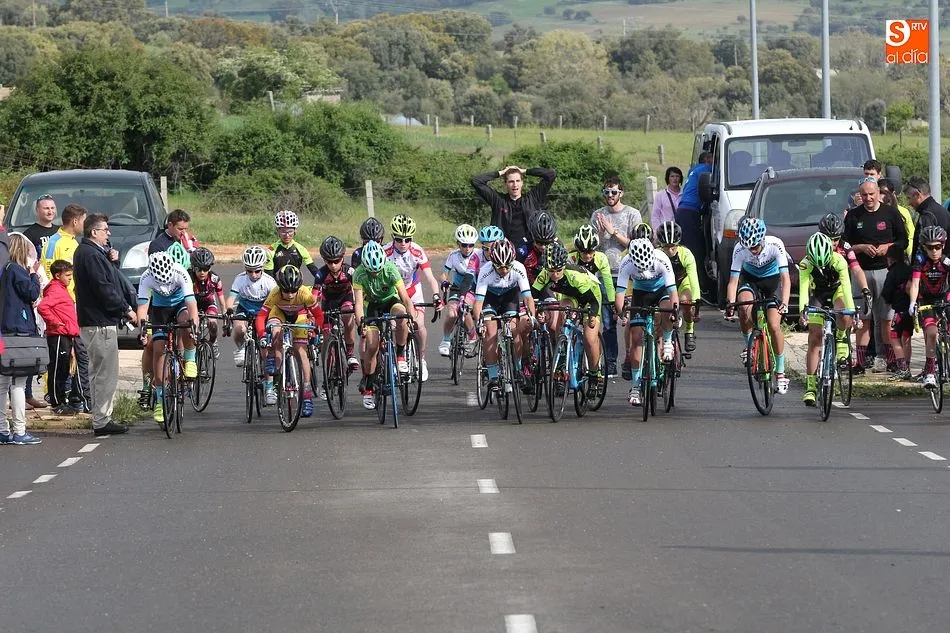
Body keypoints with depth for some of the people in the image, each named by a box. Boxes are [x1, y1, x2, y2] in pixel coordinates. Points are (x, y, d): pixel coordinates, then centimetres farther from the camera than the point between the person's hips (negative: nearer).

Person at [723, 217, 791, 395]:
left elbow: (785, 278, -35)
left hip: (771, 279, -1)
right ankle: (748, 344, -6)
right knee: (744, 306, -32)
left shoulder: (775, 245, -32)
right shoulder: (740, 250, -28)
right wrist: (730, 304, -43)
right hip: (749, 278, 1)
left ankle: (780, 373, 1)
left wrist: (784, 302, -49)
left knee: (774, 326, -13)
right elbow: (733, 280, -27)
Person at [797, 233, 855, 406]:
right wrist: (802, 310, -55)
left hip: (837, 291, -1)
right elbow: (803, 289, -39)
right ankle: (811, 387, -7)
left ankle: (841, 341, -2)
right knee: (814, 338, -9)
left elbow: (846, 287, -38)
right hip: (817, 296, 1)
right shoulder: (805, 265, -28)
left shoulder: (838, 261, -31)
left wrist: (852, 312, -50)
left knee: (844, 317, -35)